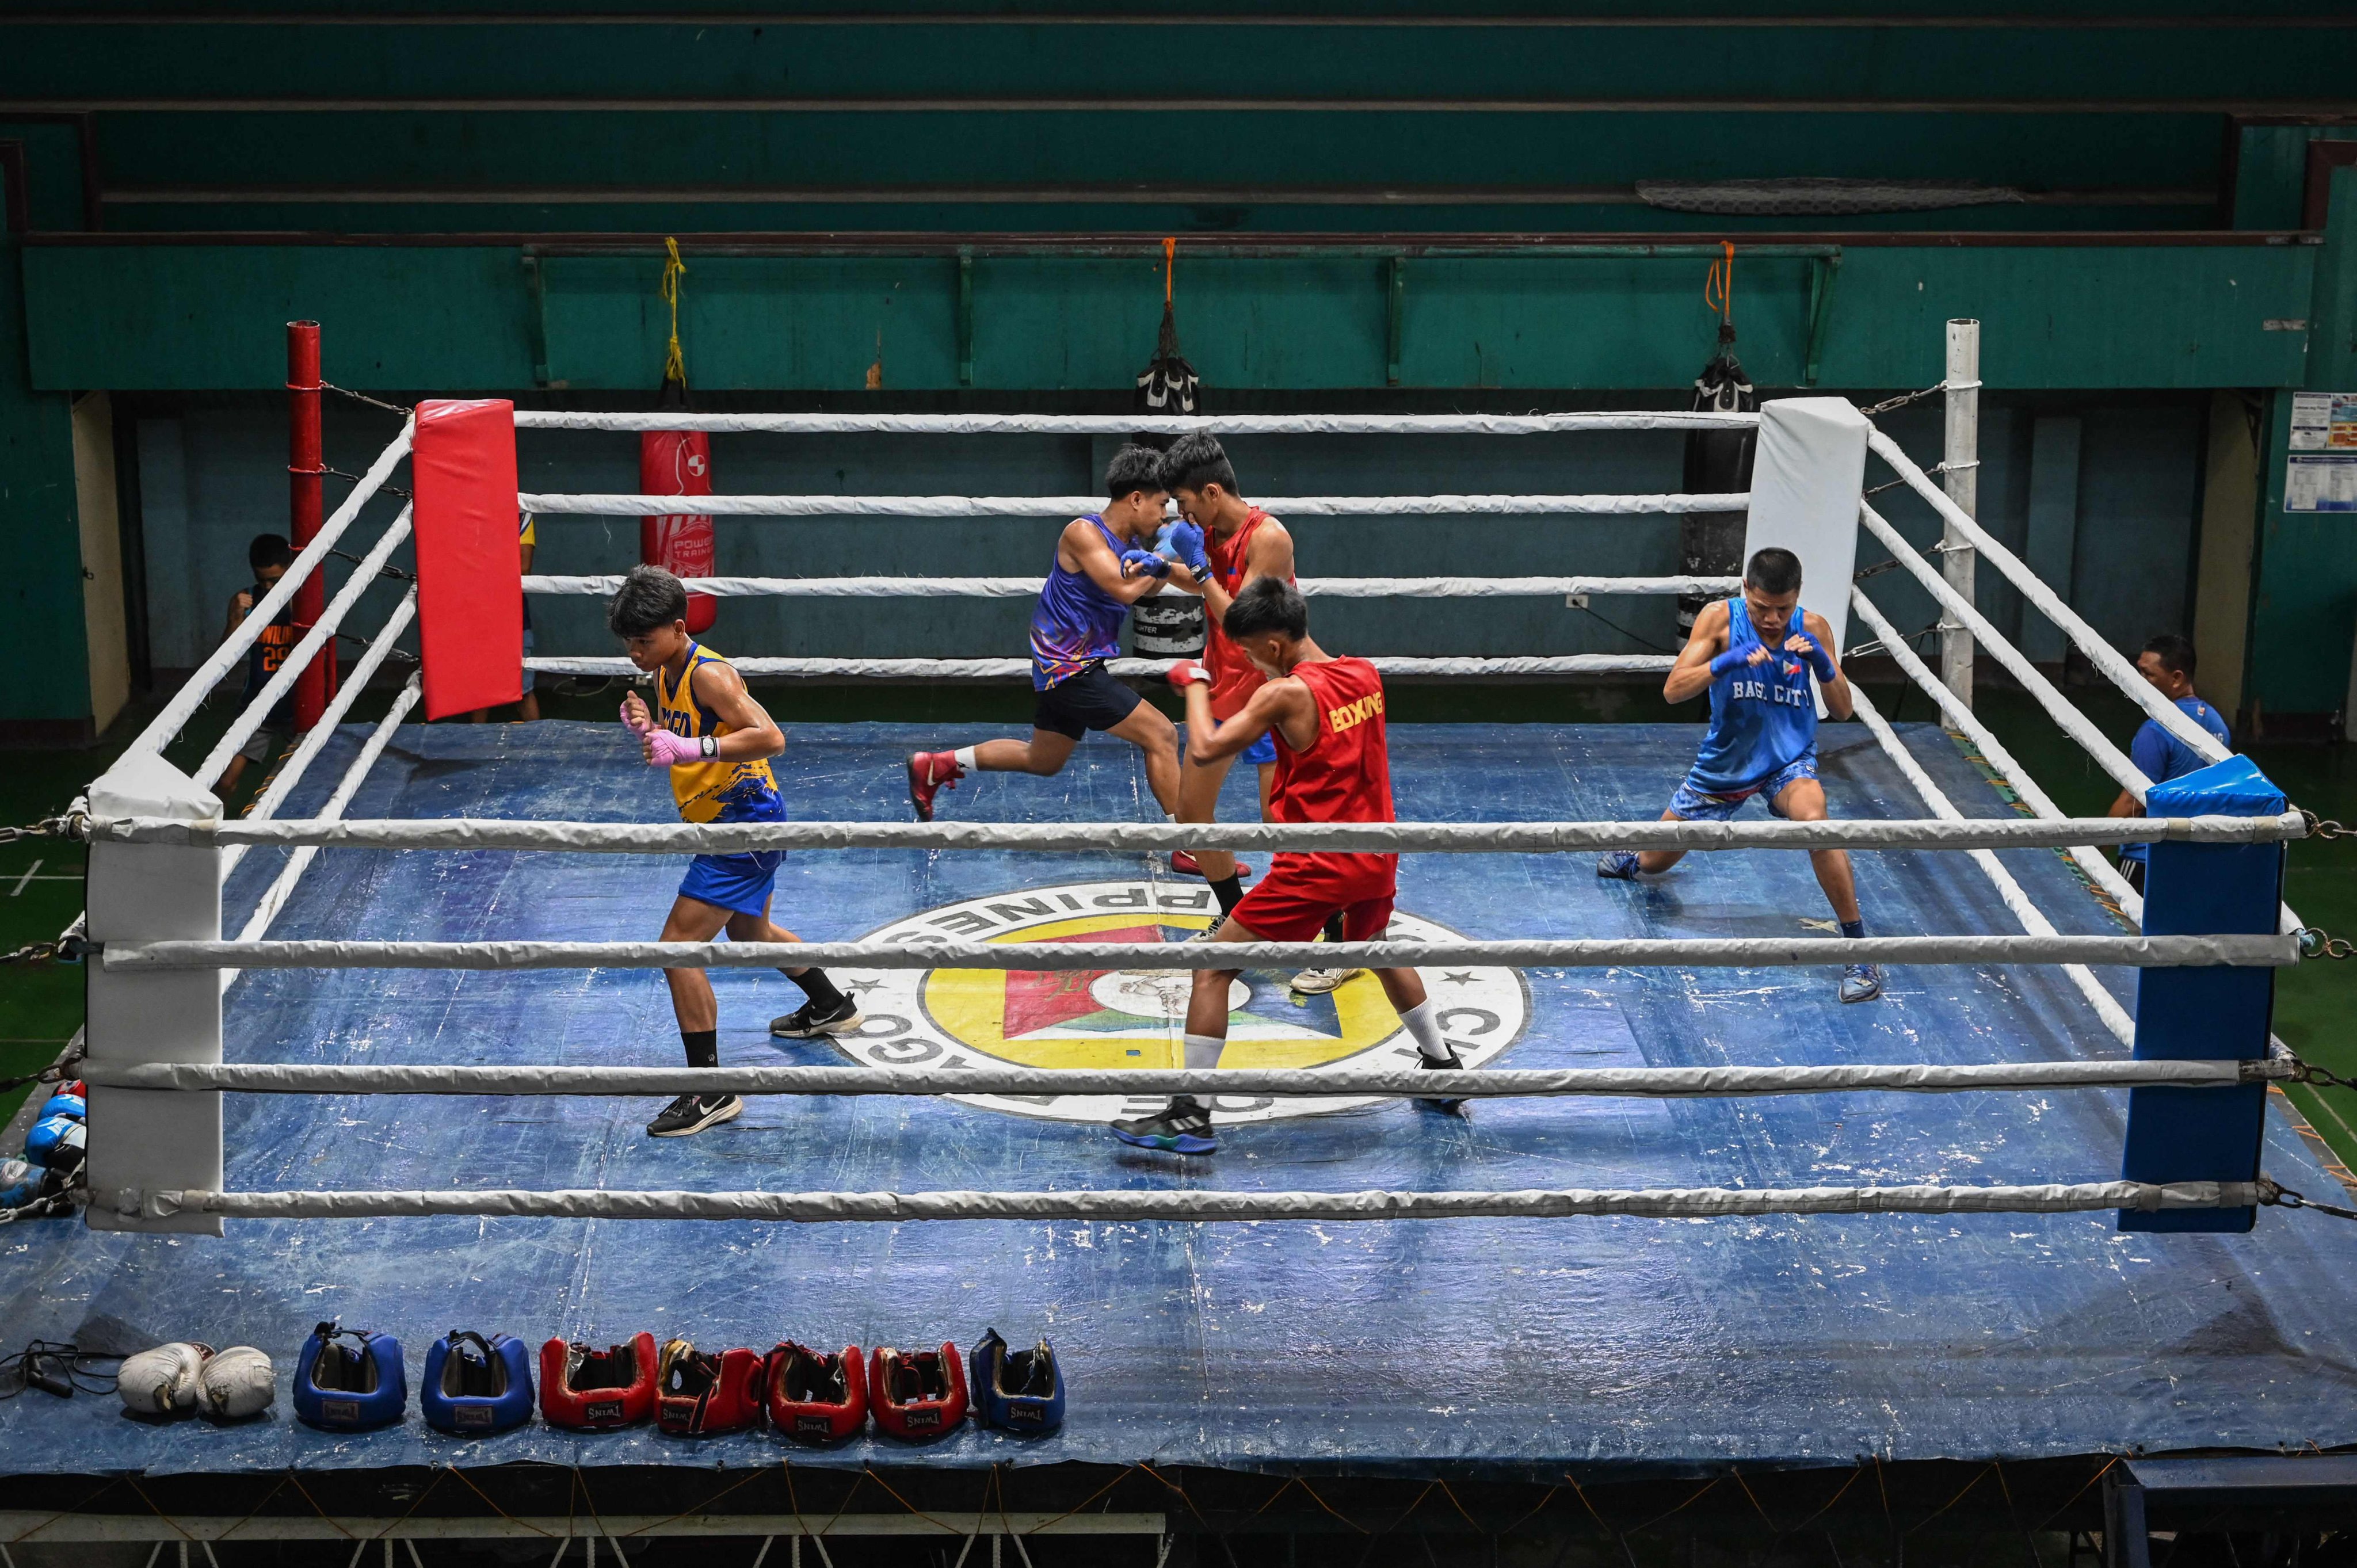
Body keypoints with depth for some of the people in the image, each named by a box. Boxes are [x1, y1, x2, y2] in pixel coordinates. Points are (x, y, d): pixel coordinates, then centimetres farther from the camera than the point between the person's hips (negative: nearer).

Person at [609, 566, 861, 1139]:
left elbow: (769, 737, -29)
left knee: (679, 946, -16)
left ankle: (711, 1092, -13)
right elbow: (679, 743, 16)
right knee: (749, 933, 32)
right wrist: (648, 730, -6)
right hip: (728, 825, 11)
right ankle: (832, 1008, 56)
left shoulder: (708, 674, -21)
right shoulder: (667, 673, 8)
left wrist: (689, 748, -36)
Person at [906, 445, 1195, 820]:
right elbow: (1124, 590, -28)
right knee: (1161, 736, -12)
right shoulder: (1084, 533, -19)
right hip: (1070, 667, -10)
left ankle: (935, 766, 32)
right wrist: (1158, 566, -12)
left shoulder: (1131, 544, 8)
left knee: (1043, 760, 24)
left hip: (1065, 669, 10)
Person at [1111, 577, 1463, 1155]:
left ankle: (1191, 1115, -5)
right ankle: (1444, 1067, 46)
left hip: (1317, 868, -7)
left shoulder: (1285, 694, -17)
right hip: (1375, 861, 7)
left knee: (1213, 967, -1)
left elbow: (1205, 747, -17)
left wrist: (1194, 684, -1)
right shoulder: (1365, 675, 3)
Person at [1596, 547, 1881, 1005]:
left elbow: (1843, 709, -8)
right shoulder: (1719, 618, -15)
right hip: (1724, 761, 1)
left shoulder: (1812, 628, -11)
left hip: (1788, 760, -1)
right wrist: (1726, 662, -39)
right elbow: (1673, 690, -22)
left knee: (1814, 819, -36)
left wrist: (1823, 665, -28)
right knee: (1653, 863, 14)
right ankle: (1633, 860, 56)